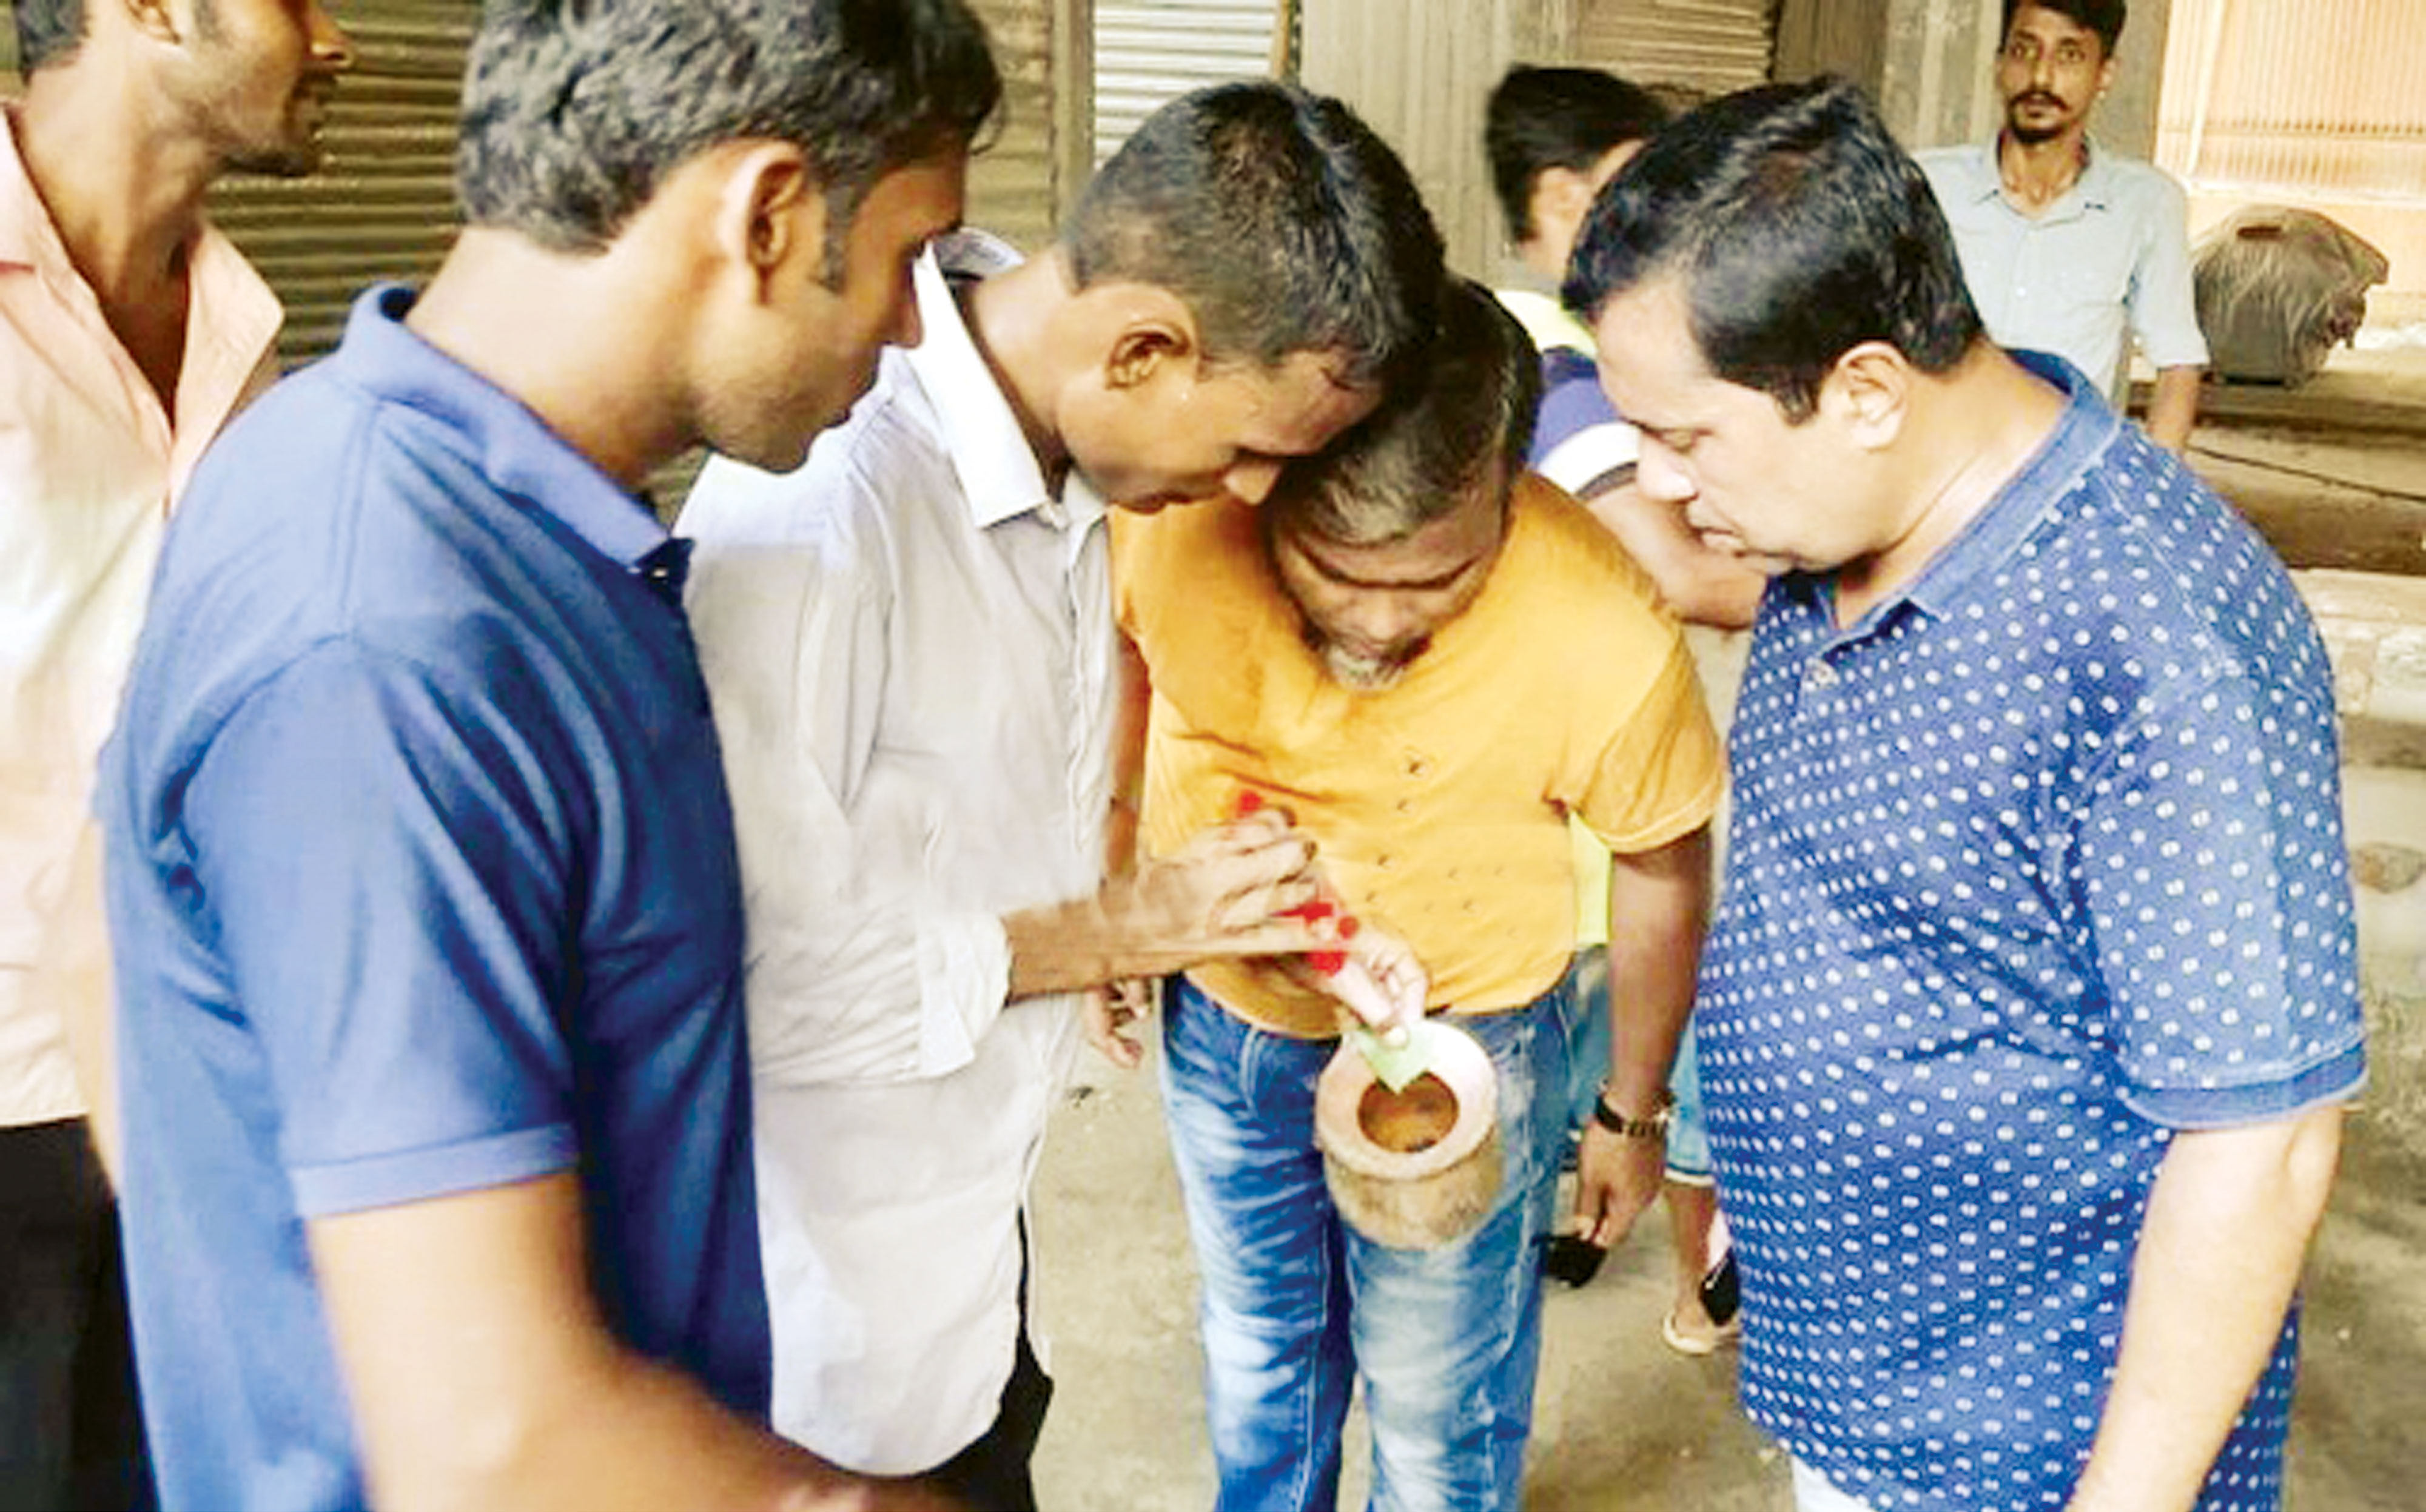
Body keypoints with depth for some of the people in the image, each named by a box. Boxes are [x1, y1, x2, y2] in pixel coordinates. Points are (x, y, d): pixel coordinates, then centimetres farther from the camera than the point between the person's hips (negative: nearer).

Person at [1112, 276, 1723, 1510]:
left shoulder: (1609, 644, -32)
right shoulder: (1171, 515, -28)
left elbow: (1660, 875, -11)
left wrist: (1633, 1111, 3)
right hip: (1218, 1013, 3)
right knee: (1255, 1358, 28)